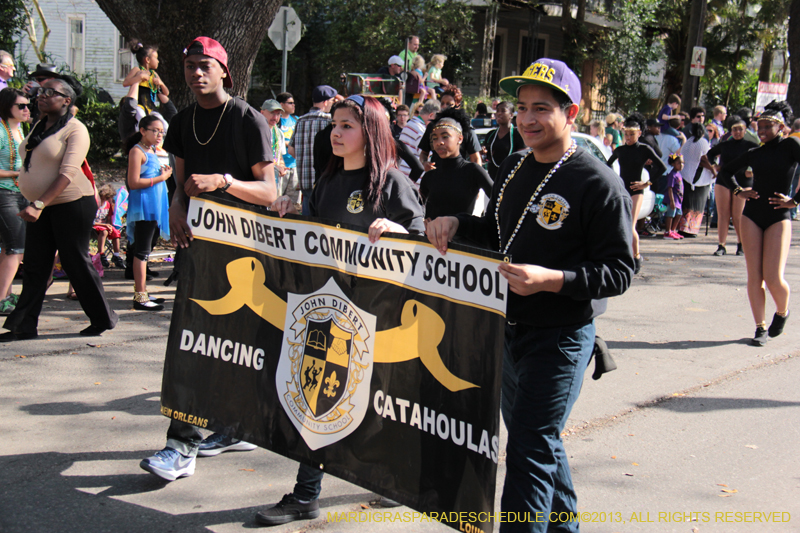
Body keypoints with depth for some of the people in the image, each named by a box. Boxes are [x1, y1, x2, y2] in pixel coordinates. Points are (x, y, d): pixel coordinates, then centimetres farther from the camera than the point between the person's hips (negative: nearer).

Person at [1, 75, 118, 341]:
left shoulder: (75, 130, -12)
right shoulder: (39, 126, 13)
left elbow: (67, 173, -21)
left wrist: (39, 204, -29)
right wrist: (35, 205, 13)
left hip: (72, 203, -8)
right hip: (41, 206, 8)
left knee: (76, 262, -2)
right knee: (34, 265, 5)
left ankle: (103, 318, 12)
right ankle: (24, 326, 8)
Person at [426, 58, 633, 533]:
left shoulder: (599, 183, -16)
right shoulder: (514, 168, 7)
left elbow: (620, 271, -18)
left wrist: (551, 280, -30)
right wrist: (455, 222, 0)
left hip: (560, 337, -8)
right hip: (509, 328, 8)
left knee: (529, 450, -8)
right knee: (538, 440, 21)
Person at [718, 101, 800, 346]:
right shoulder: (754, 154, 10)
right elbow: (726, 170, 25)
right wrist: (739, 190, 11)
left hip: (778, 218, -4)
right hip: (752, 216, 4)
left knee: (774, 278, -10)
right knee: (754, 276, -1)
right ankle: (761, 327, 8)